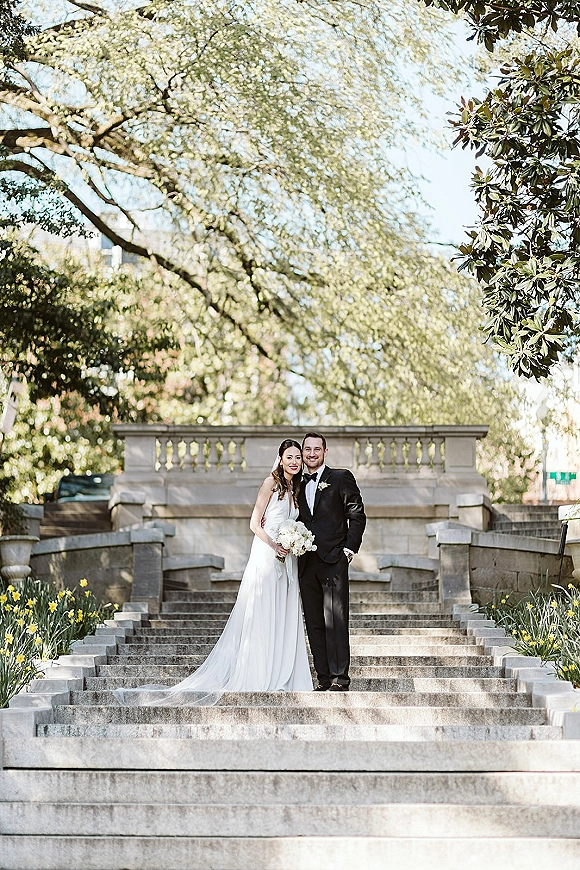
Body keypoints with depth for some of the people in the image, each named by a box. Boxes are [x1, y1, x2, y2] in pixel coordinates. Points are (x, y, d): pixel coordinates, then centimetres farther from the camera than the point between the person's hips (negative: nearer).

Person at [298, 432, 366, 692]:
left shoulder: (341, 478, 3)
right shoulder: (299, 485, 18)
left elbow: (357, 515, -1)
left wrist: (349, 549, -7)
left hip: (333, 561, -5)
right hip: (306, 564, 5)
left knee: (335, 621, -8)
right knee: (314, 624, 4)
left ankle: (340, 677, -6)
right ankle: (324, 678, 8)